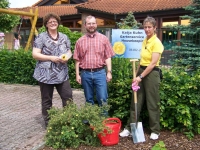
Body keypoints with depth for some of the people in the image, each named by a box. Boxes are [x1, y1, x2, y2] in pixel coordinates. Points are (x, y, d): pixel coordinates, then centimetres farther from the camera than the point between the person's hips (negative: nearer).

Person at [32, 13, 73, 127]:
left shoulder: (64, 37, 11)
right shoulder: (41, 37, -2)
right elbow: (35, 54, -7)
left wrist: (67, 57, -8)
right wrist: (51, 58, -17)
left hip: (62, 74, 4)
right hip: (46, 74, -3)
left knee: (68, 98, 3)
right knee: (47, 101, 8)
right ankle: (48, 123, 21)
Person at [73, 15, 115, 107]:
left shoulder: (103, 39, 4)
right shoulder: (80, 41, 7)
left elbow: (108, 57, 1)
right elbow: (77, 59, 6)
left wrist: (109, 72, -4)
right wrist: (77, 75, 1)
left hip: (100, 72, -1)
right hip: (85, 73, 2)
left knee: (102, 99, -1)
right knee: (89, 100, 12)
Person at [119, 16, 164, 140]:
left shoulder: (156, 43, -13)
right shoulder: (144, 41, 11)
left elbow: (153, 63, -18)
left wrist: (141, 76, -19)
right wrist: (136, 74, 15)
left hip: (152, 73, -7)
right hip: (141, 72, 8)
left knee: (152, 103, 3)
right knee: (136, 101, 10)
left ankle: (155, 131, 20)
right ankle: (130, 128, 19)